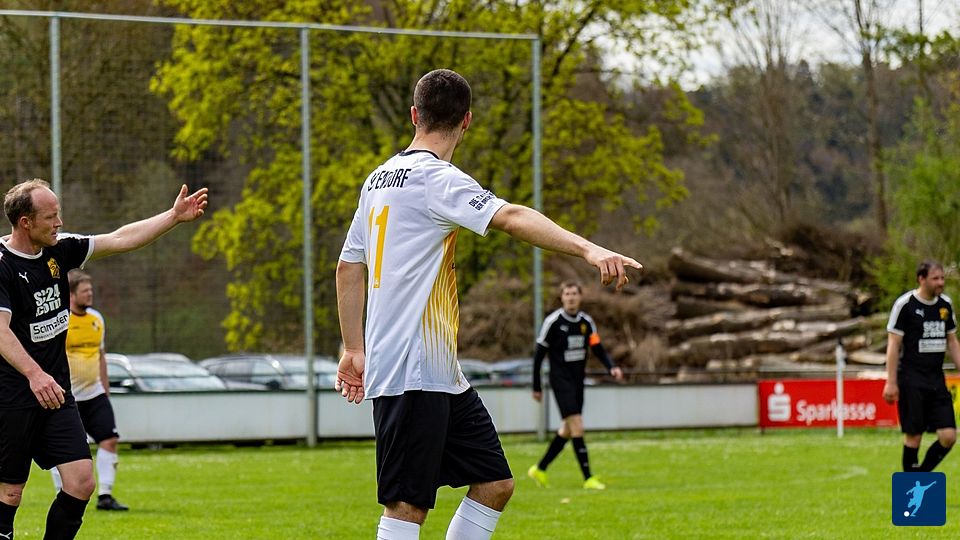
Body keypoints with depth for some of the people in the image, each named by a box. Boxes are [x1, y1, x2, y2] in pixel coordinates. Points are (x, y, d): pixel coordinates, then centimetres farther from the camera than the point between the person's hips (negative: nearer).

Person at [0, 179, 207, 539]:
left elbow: (119, 240, 13)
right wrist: (34, 374, -40)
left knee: (81, 482, -4)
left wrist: (174, 216, 9)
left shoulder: (59, 249, 6)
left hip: (55, 392, 7)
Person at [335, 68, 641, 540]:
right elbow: (510, 217, -29)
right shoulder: (436, 178, -13)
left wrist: (355, 350, 28)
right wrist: (588, 249, -40)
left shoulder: (380, 179, 15)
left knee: (494, 484, 9)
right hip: (410, 373, -9)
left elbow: (349, 266, 22)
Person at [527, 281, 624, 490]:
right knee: (577, 427, -15)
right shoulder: (553, 321, -8)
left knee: (567, 430, 12)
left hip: (578, 382, 6)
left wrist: (612, 367, -14)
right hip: (561, 380, -6)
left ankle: (540, 470, 28)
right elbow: (539, 354, -3)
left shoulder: (586, 322, 6)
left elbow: (598, 349, 6)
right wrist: (537, 387, -3)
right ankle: (588, 478, -15)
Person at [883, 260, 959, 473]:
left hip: (937, 379, 5)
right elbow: (893, 344, -7)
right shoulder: (905, 304, -7)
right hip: (911, 380, -5)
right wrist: (891, 382, -11)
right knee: (914, 436, -3)